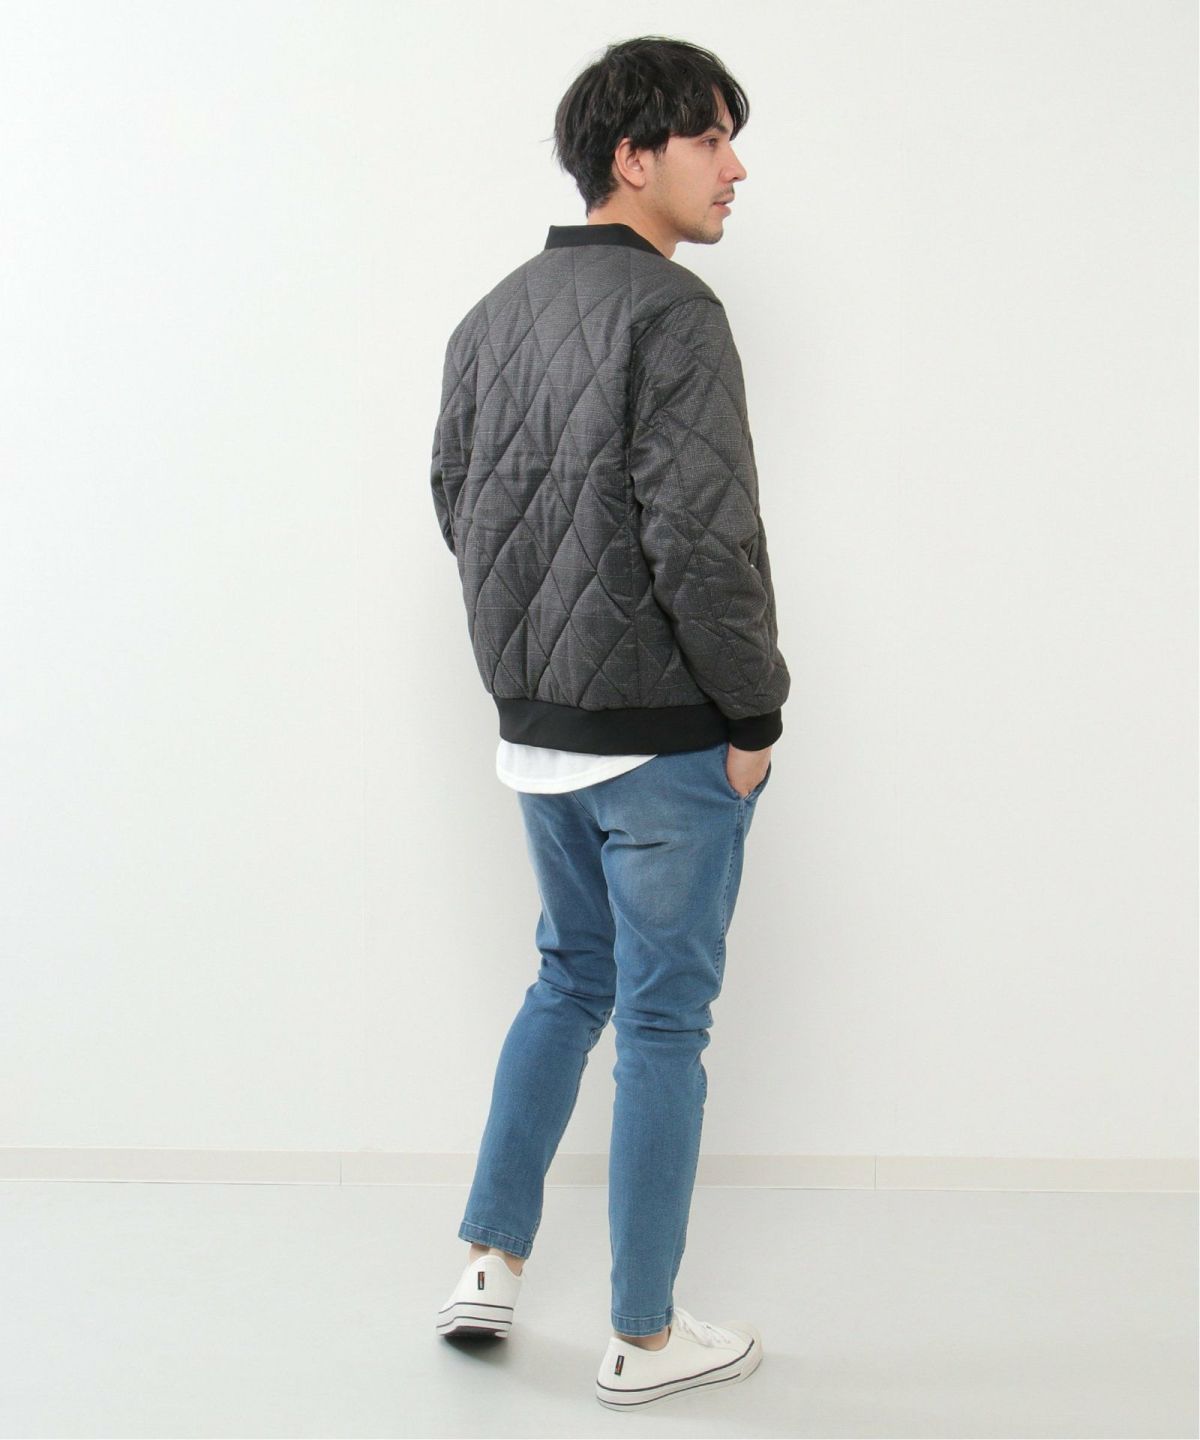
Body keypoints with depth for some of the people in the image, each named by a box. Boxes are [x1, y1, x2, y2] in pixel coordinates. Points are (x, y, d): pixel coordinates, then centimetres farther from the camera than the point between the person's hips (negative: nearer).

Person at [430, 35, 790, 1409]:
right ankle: (643, 1338, 15)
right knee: (663, 1017, 4)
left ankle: (490, 1261, 26)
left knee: (571, 978, 23)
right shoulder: (671, 312, -16)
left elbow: (456, 500, 14)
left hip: (536, 728, 8)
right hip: (662, 738, -8)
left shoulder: (493, 315, 9)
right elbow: (703, 534, -23)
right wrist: (753, 711, -12)